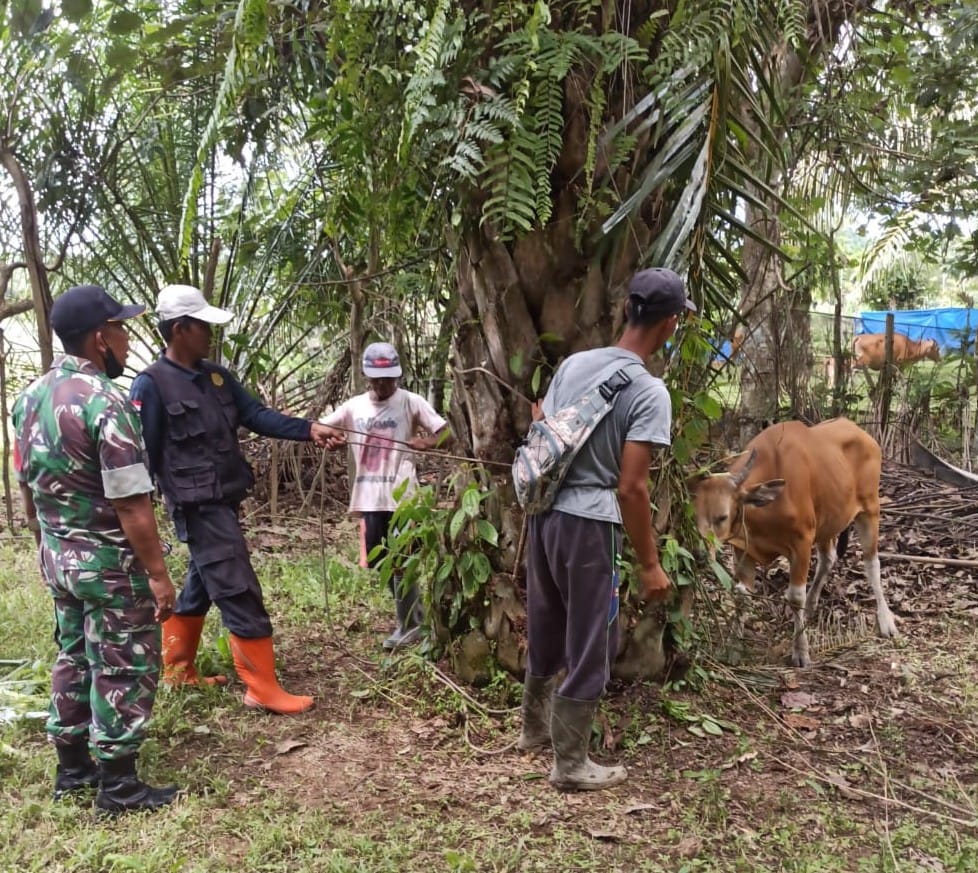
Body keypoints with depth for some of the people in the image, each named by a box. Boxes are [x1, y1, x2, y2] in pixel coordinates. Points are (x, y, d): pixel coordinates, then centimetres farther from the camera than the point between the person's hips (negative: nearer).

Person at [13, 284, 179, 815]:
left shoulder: (31, 396, 5)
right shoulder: (104, 401, -22)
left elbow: (27, 486, 14)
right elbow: (131, 504, -23)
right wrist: (157, 572, -17)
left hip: (59, 557, 8)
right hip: (110, 562, -8)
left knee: (74, 659, 19)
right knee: (125, 669, 3)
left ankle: (72, 766, 31)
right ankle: (117, 785, 12)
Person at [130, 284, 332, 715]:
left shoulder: (216, 376, 10)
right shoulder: (152, 385, -13)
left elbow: (256, 415, 6)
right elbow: (141, 455, -13)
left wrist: (308, 429, -6)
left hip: (224, 501, 9)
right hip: (198, 507, -9)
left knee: (200, 587, 20)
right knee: (241, 594, -7)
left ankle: (177, 669, 36)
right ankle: (264, 689, 0)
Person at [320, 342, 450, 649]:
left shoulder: (410, 402, -4)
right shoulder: (354, 405, 8)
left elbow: (446, 434, -5)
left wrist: (424, 444, -25)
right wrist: (331, 440, -12)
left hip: (400, 495, -5)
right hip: (368, 495, 5)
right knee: (377, 559, 11)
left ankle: (409, 625, 13)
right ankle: (410, 614, 29)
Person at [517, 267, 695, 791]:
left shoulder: (573, 364, 6)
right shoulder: (649, 392, -13)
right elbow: (631, 488, -17)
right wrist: (649, 563, -9)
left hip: (544, 513, 7)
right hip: (589, 525, -7)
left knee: (546, 629, 23)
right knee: (589, 644, 8)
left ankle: (535, 729, 42)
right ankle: (571, 765, 20)